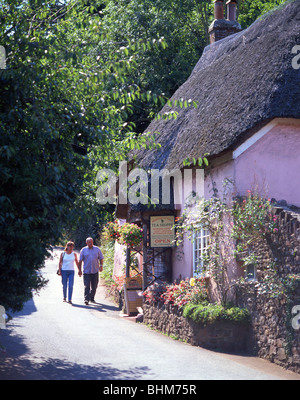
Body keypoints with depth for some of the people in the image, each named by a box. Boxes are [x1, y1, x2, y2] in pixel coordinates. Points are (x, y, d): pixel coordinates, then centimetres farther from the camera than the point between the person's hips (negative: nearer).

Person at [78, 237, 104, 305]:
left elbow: (101, 258, 11)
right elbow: (80, 260, 6)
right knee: (86, 286, -11)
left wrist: (101, 266, -5)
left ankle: (92, 298, 23)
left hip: (95, 271, 2)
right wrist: (80, 269, 1)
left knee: (94, 286, 7)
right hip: (86, 271, -2)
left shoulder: (97, 249, 9)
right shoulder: (83, 250, 5)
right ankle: (86, 299, -14)